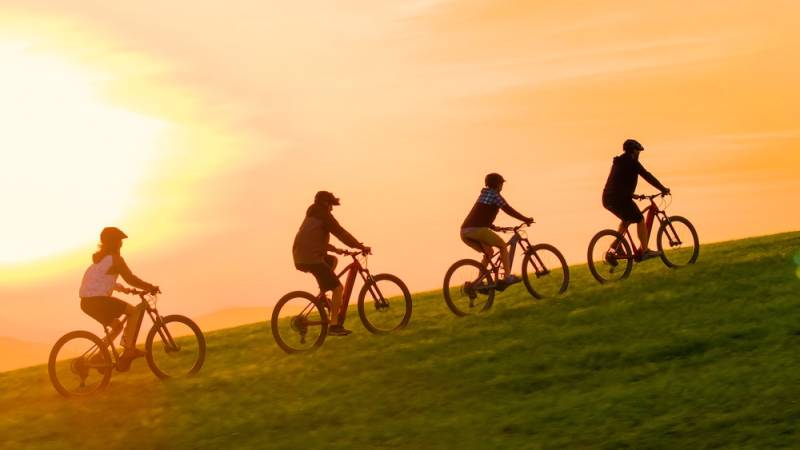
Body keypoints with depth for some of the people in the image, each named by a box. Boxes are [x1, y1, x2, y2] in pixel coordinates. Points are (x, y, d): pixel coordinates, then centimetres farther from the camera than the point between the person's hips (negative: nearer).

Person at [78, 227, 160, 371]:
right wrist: (151, 287, 3)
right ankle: (129, 350, -9)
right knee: (135, 311, -3)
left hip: (87, 302, 9)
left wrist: (122, 288, 35)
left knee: (117, 326, 23)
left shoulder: (99, 258, 21)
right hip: (98, 300, -9)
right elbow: (130, 278, -7)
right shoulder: (115, 258, -6)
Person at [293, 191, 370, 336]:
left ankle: (322, 294, 21)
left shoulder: (312, 217, 24)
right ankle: (334, 325, -10)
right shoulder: (324, 215, -3)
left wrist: (335, 249, 33)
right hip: (311, 258, -9)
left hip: (301, 258, 9)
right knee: (338, 287, -7)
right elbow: (341, 233, -8)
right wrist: (361, 247, -5)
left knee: (333, 260, 32)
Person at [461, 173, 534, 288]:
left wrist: (493, 227, 42)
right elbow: (508, 210, -3)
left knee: (489, 252, 23)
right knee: (503, 245, 9)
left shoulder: (483, 194, 29)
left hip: (465, 232, 8)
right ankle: (507, 277, 4)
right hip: (478, 230, -8)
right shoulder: (494, 194, 3)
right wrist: (526, 219, 3)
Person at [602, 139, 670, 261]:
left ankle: (612, 250, 17)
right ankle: (645, 251, 8)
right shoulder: (632, 162, -6)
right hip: (620, 199, -9)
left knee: (627, 220, 26)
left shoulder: (618, 162, 22)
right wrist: (663, 189, 1)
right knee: (640, 220, 5)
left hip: (608, 199, 9)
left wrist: (632, 195, 39)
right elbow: (647, 176, -6)